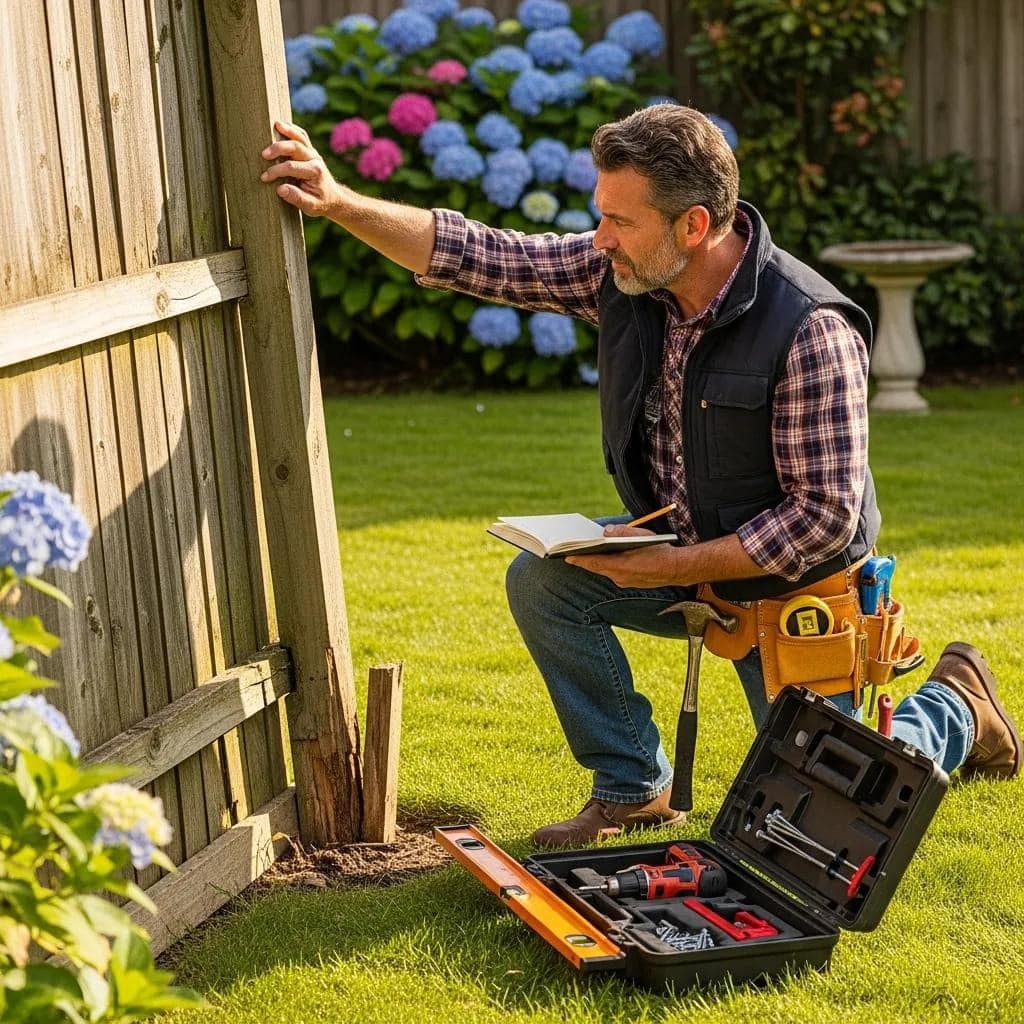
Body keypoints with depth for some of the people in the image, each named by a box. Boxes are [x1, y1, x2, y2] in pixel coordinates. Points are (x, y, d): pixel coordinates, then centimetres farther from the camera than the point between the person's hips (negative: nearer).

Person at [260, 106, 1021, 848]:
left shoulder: (811, 331, -30)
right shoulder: (620, 274, -13)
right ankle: (634, 788, -1)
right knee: (542, 580, -17)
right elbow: (475, 257, -9)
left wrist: (673, 567, -29)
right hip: (680, 555, 6)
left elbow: (825, 515, -27)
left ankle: (953, 703, 28)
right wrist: (338, 202, -20)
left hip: (790, 587, -6)